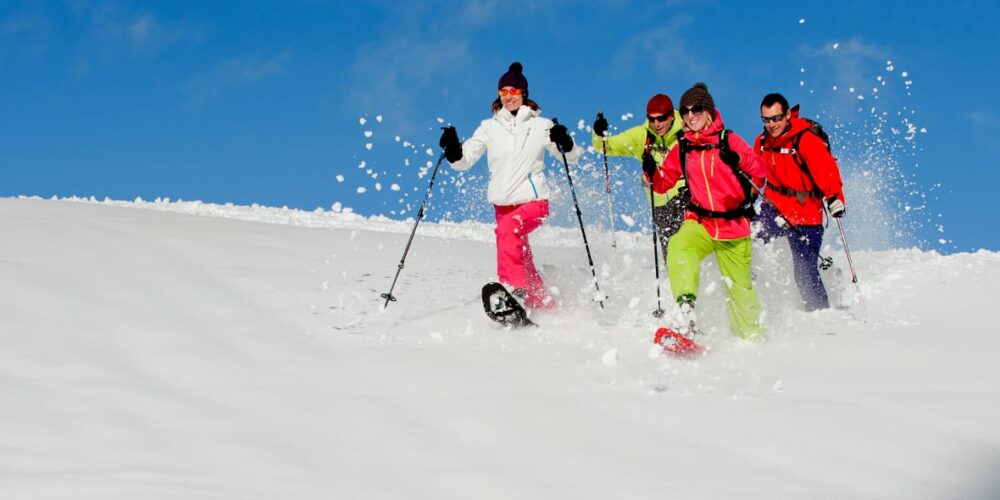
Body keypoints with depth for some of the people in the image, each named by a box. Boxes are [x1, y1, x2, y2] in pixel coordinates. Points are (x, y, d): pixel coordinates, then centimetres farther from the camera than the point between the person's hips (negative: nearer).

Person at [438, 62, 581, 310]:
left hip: (534, 201, -4)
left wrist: (565, 142, -20)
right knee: (525, 266, 7)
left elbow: (572, 157, 2)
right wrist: (453, 150, -14)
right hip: (503, 205, 4)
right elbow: (464, 159, 7)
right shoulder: (490, 127, 8)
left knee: (507, 228, -34)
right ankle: (546, 308, 22)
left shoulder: (540, 126, 1)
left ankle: (513, 287, -41)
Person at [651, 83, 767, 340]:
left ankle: (753, 337, 25)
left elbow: (760, 171, -11)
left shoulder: (728, 140, -5)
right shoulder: (682, 149, 5)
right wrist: (652, 172, -9)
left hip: (734, 227, -2)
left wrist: (738, 159, -29)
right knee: (679, 247, -32)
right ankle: (686, 308, -40)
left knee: (740, 288, 4)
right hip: (700, 222, 2)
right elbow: (662, 184, 11)